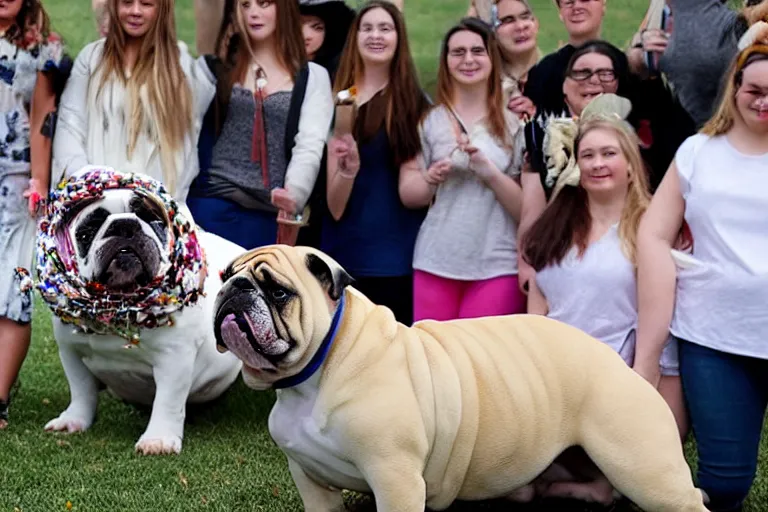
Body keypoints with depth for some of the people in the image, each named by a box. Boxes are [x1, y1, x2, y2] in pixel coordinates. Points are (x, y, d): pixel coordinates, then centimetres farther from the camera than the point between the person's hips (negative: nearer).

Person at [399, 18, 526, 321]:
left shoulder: (515, 123, 2)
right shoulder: (428, 120, 6)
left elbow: (527, 208, -1)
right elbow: (407, 195, 7)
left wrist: (490, 172, -17)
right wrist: (431, 179, -14)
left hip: (497, 266, -1)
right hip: (435, 263, 1)